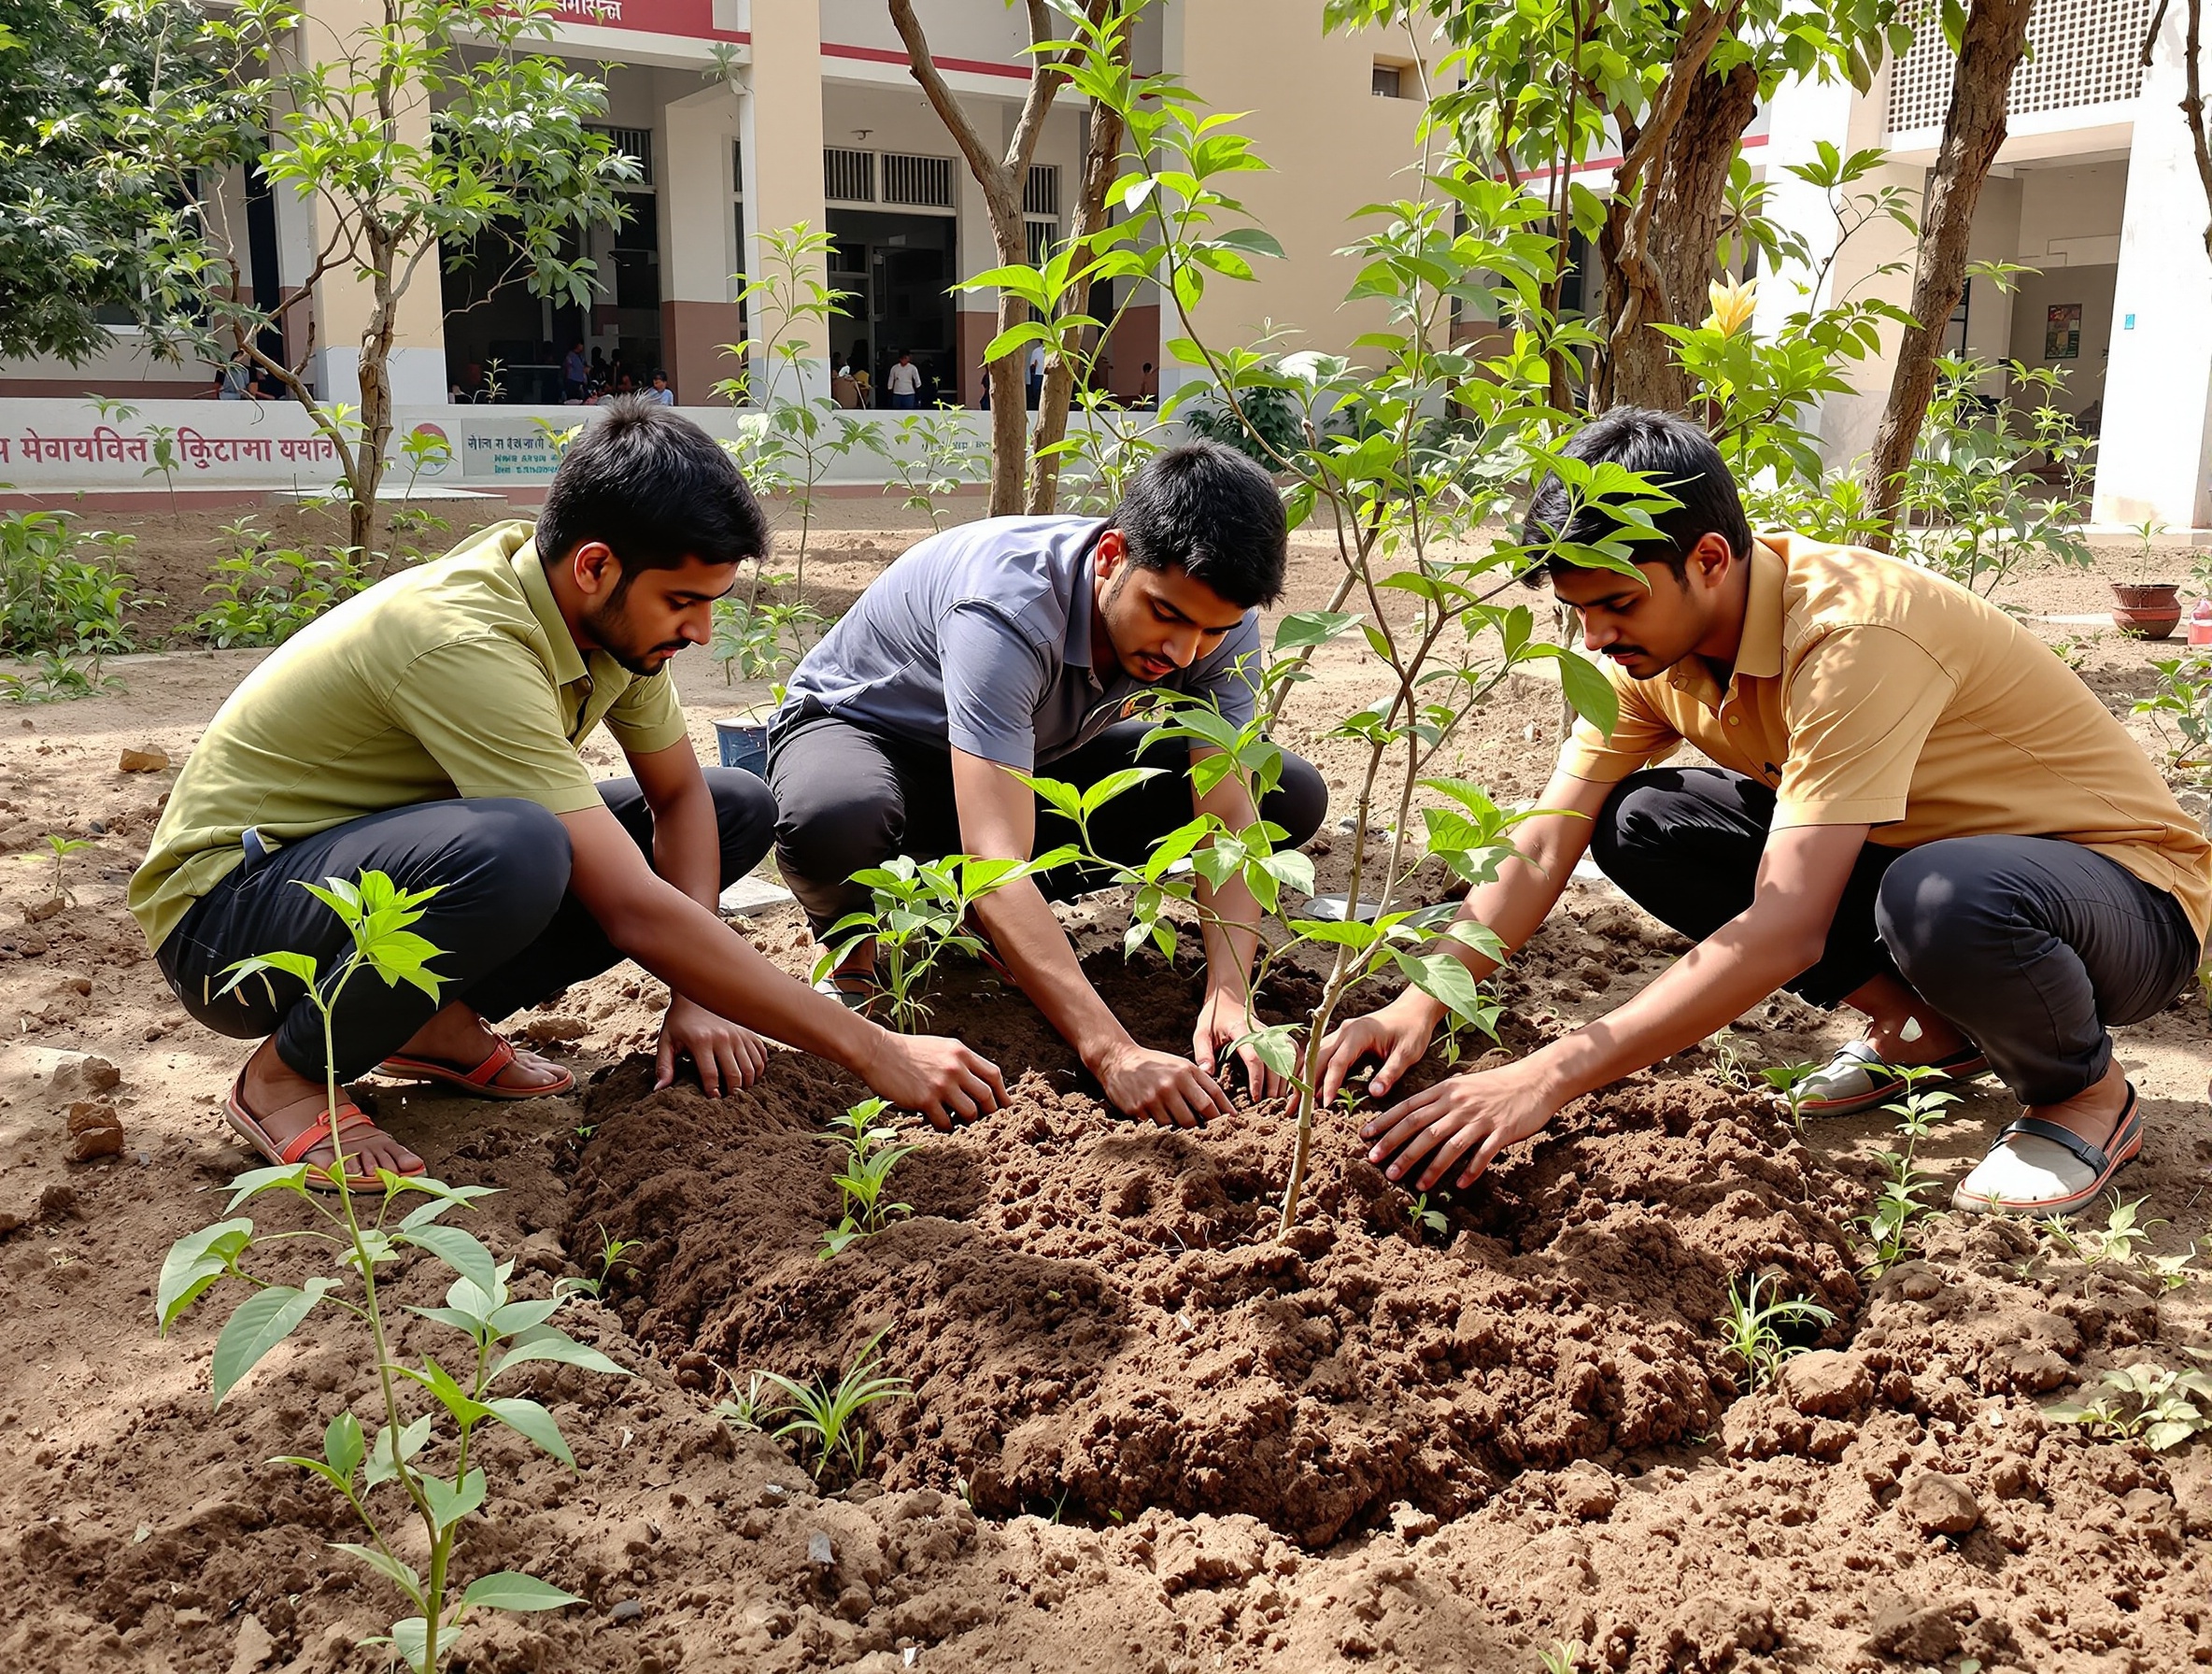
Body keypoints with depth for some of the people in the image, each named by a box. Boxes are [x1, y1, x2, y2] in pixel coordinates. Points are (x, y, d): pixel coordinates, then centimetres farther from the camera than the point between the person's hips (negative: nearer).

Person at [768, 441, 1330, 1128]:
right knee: (833, 825, -45)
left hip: (1037, 756, 6)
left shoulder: (1215, 615, -20)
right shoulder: (1006, 608, -39)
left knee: (1292, 796, -9)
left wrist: (1229, 996, -36)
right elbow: (996, 869, -46)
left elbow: (1230, 815, -20)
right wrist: (1114, 1054, -54)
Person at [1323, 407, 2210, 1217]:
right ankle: (1925, 1026, 3)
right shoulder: (1648, 643, -9)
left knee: (1940, 898, -42)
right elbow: (1542, 852, -12)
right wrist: (1419, 1005, -28)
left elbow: (1787, 930, -39)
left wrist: (1548, 1077, -42)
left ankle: (2086, 1092, -6)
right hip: (1913, 854, 7)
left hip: (2128, 883, -7)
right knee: (1639, 824, -11)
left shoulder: (1851, 636, -33)